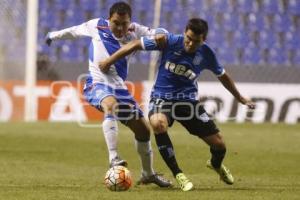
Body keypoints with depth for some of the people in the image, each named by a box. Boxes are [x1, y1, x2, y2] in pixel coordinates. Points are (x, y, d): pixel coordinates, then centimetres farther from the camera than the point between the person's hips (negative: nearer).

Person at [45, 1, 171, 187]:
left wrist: (162, 35, -33)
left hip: (120, 87, 5)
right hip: (97, 84, -5)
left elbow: (156, 33, -8)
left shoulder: (134, 31, 1)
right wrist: (54, 35, 30)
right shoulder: (97, 26, -4)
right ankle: (114, 159, -47)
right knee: (111, 105, -39)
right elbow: (75, 31, 14)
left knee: (143, 129, 9)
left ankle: (148, 174, 30)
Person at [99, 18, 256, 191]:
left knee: (219, 145, -1)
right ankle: (178, 174, -22)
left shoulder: (206, 54, -8)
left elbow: (223, 76, 11)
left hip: (188, 99, 3)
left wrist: (241, 98, 19)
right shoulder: (168, 41, -17)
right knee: (158, 124, -39)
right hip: (162, 97, -2)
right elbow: (136, 45, -9)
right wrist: (109, 61, -6)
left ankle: (216, 164, 41)